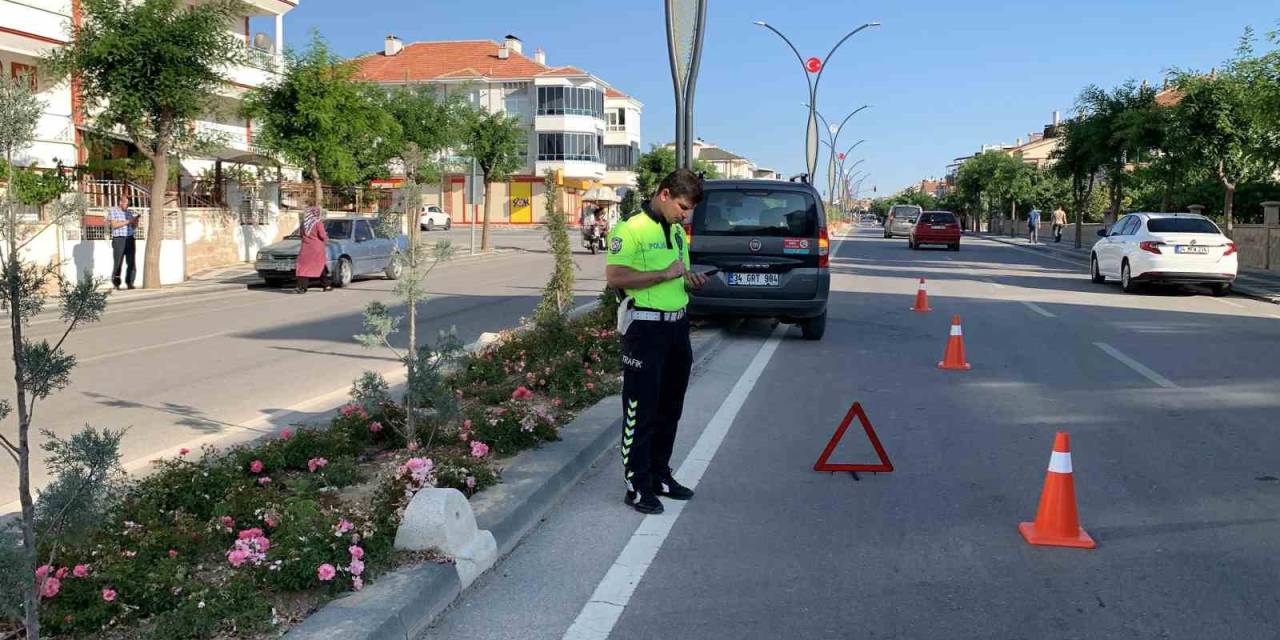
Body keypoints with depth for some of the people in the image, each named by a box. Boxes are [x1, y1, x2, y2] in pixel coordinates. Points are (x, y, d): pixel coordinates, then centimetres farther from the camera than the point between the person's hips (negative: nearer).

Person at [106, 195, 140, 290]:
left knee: (132, 263, -2)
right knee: (118, 263, -4)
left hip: (130, 239, 4)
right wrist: (128, 221, -12)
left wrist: (136, 220, -6)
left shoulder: (129, 212, 18)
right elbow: (114, 224, -8)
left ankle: (129, 283, 3)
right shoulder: (112, 211, 5)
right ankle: (116, 285, 2)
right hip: (119, 239, -4)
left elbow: (134, 227, 15)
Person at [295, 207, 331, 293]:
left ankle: (302, 287, -15)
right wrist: (326, 238, 9)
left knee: (304, 267, -2)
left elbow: (300, 234, 14)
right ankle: (326, 285, 21)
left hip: (306, 248, 3)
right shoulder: (318, 223, -7)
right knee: (321, 266, 12)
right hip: (317, 248, -3)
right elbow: (322, 236, -11)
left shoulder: (304, 223, 7)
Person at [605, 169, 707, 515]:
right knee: (642, 410, -2)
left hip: (677, 324, 9)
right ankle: (638, 486, 7)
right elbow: (615, 277, -22)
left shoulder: (678, 232, 15)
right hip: (645, 327, -8)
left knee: (670, 407, 15)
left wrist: (691, 280, 3)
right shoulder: (632, 230, -12)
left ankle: (660, 476, 28)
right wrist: (665, 273, -21)